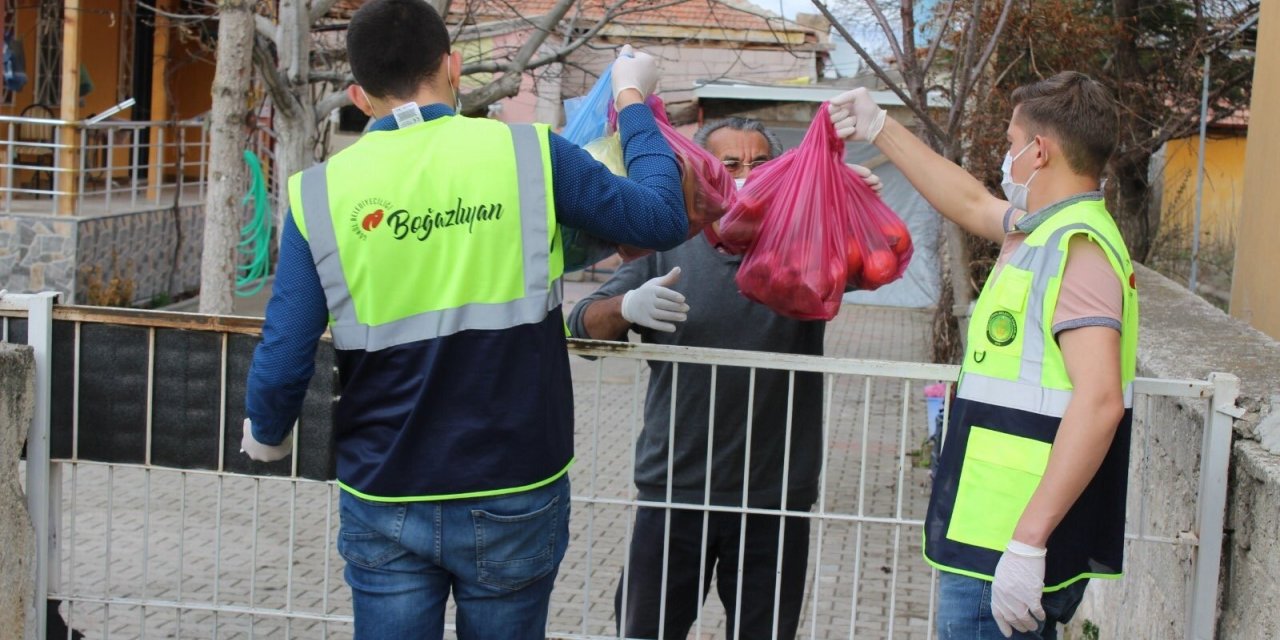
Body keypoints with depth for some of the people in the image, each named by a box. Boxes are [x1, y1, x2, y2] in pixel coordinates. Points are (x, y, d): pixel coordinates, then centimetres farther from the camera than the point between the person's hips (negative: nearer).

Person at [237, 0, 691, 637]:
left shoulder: (319, 192, -5)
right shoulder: (530, 154, -8)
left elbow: (283, 361, -6)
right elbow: (663, 219, 3)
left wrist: (266, 434, 16)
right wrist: (632, 100, 17)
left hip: (385, 505, 1)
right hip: (513, 499, 0)